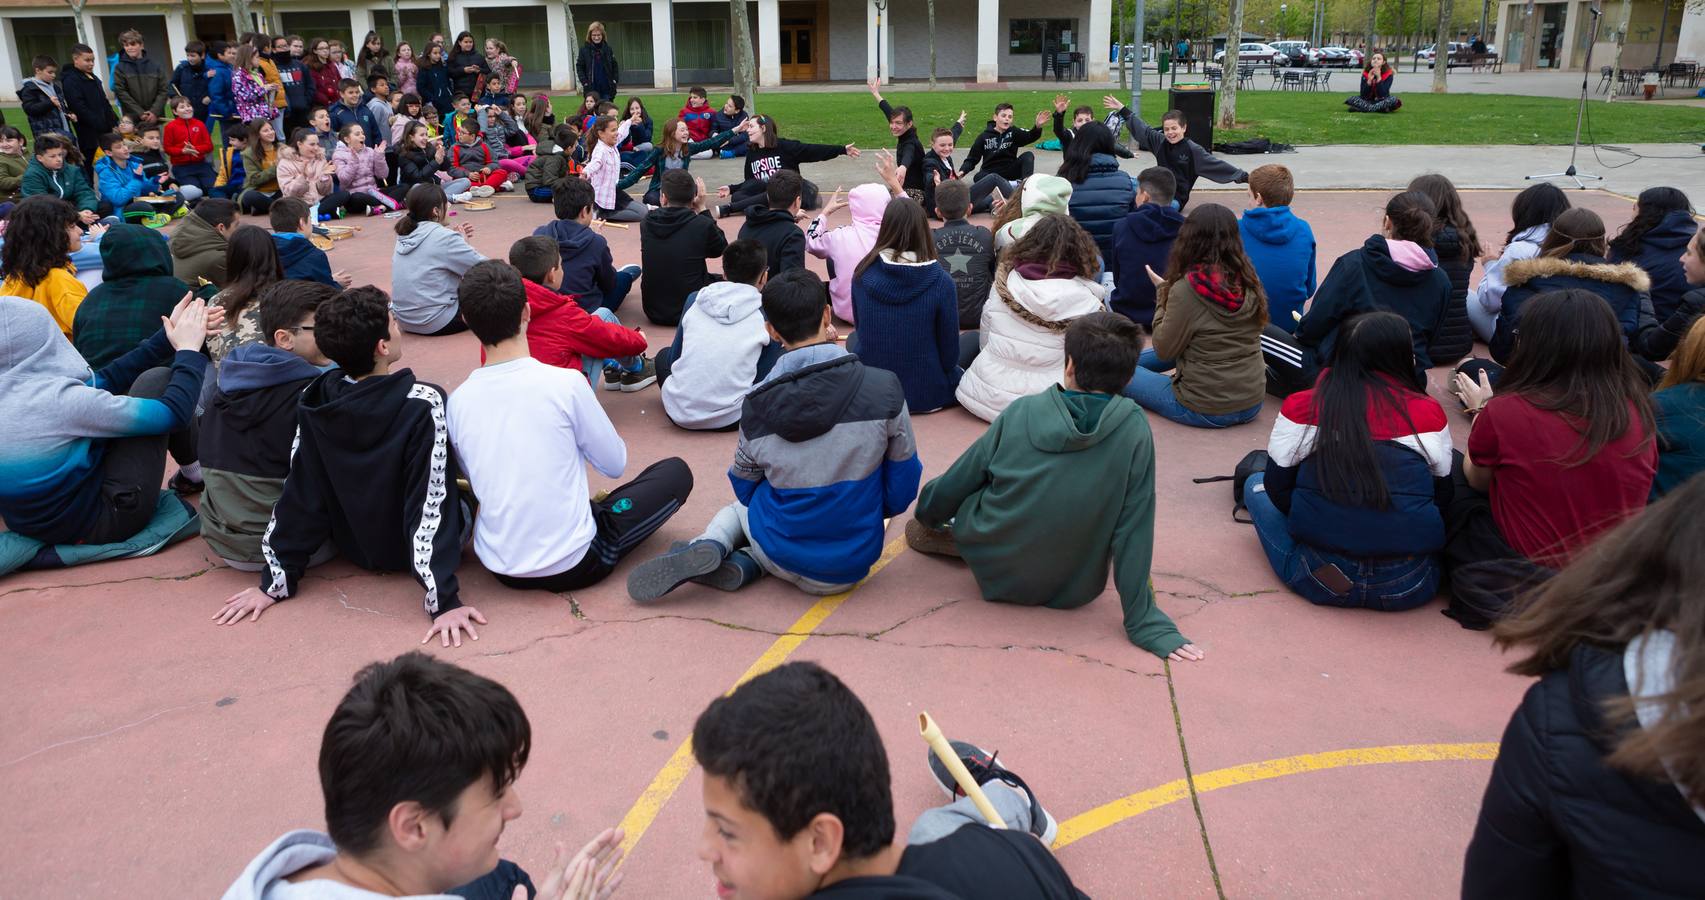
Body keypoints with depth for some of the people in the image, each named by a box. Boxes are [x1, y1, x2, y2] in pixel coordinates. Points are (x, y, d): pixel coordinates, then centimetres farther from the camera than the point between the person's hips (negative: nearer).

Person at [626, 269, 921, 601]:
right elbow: (901, 489, -5)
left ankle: (710, 547, -1)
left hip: (782, 556, 0)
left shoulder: (756, 404, -12)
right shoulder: (884, 389, -16)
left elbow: (744, 488, 4)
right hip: (851, 566, 0)